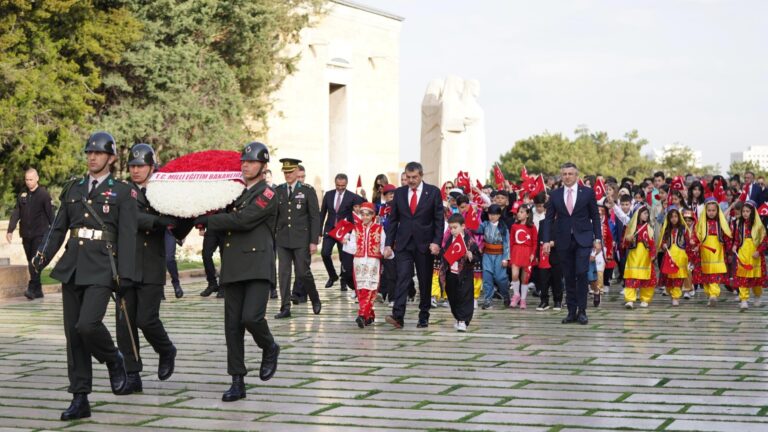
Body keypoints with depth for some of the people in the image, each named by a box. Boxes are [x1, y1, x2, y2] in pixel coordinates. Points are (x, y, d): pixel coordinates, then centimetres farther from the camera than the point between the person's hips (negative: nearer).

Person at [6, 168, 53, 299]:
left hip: (40, 234, -6)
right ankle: (38, 290, 15)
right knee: (31, 261, 8)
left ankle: (32, 288, -17)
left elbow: (50, 214, -4)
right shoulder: (22, 195, 10)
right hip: (26, 234, 6)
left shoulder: (43, 194, -4)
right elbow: (16, 213, 7)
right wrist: (10, 230, -2)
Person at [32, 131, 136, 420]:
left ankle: (113, 360, 11)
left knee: (88, 325, -21)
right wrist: (41, 257, -1)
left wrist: (125, 276, -13)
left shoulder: (123, 193, 1)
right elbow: (58, 229, 15)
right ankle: (80, 400, 9)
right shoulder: (73, 189, 15)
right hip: (72, 268, 5)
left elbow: (127, 237, -5)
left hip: (101, 269, -5)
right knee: (73, 333, 3)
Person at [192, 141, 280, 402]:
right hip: (233, 268, 6)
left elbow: (242, 220, -15)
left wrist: (205, 220, -10)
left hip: (258, 266, -6)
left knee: (251, 316, -20)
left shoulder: (267, 194, -4)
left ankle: (269, 348, 12)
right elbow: (225, 220, 22)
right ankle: (238, 382, 7)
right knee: (233, 326, 2)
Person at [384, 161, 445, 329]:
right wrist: (389, 243, 3)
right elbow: (393, 219, 10)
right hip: (403, 243, 1)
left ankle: (424, 317, 15)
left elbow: (439, 219, 0)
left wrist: (436, 242, -10)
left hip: (425, 244, -1)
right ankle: (398, 315, -20)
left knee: (425, 281, 6)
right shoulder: (399, 192, 8)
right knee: (402, 277, -11)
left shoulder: (433, 192, 0)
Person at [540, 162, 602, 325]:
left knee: (581, 273, -12)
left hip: (583, 239, -2)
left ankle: (582, 310, -2)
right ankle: (572, 311, 12)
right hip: (564, 240, 2)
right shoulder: (555, 194, 5)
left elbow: (595, 217, 4)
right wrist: (546, 240, -4)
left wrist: (598, 238, -1)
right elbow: (549, 219, 6)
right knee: (568, 277, 5)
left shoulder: (587, 192, 1)